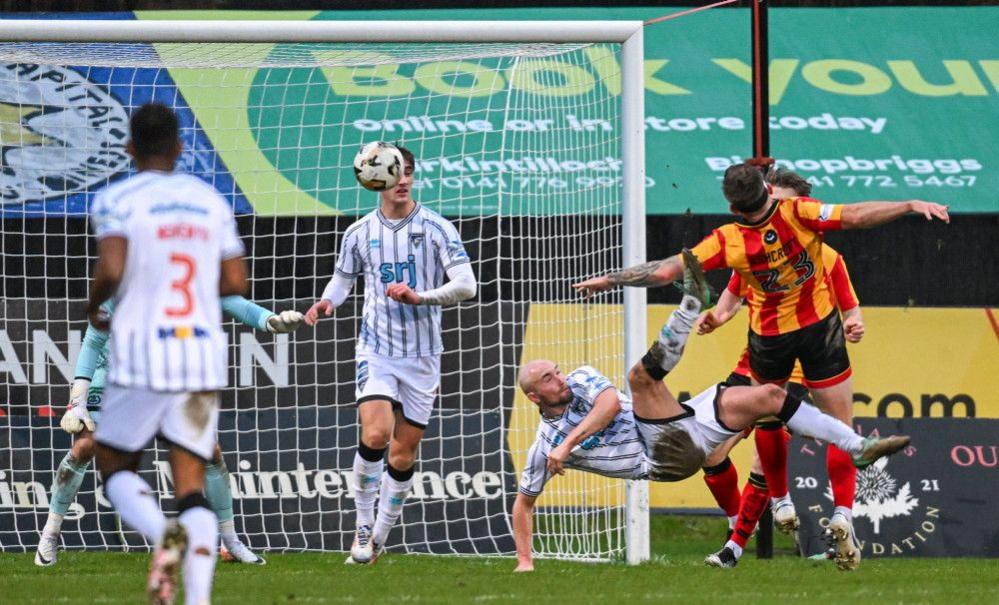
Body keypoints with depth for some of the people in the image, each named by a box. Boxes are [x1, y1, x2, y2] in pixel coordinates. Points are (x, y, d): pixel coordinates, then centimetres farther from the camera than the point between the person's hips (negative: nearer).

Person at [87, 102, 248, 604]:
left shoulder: (117, 201, -5)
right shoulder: (210, 201, 9)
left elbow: (110, 270, -18)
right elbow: (235, 283, 10)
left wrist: (93, 305, 2)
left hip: (142, 357, -3)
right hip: (204, 356, 3)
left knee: (116, 467, 14)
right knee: (191, 486, 5)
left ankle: (163, 535, -18)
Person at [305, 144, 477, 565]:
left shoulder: (436, 228, -2)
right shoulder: (359, 233, 5)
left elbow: (465, 285, -6)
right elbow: (343, 278, 20)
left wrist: (419, 296, -20)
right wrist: (327, 303, -2)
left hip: (423, 355, 0)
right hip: (376, 350, 0)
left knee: (403, 455, 3)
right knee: (375, 434, -22)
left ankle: (379, 539, 17)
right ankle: (363, 525, -8)